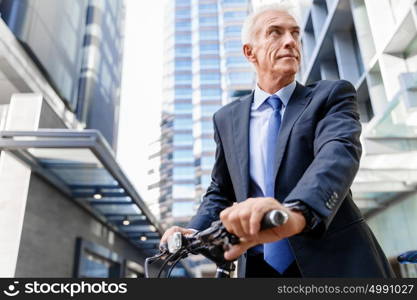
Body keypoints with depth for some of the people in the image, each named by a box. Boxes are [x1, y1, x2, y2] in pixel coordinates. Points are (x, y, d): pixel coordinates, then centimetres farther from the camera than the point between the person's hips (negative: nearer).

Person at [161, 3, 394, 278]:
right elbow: (221, 191, 12)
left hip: (336, 264, -2)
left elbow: (339, 152, -22)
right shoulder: (227, 119, 6)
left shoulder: (332, 95, -2)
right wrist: (194, 231, -9)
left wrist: (296, 212, -42)